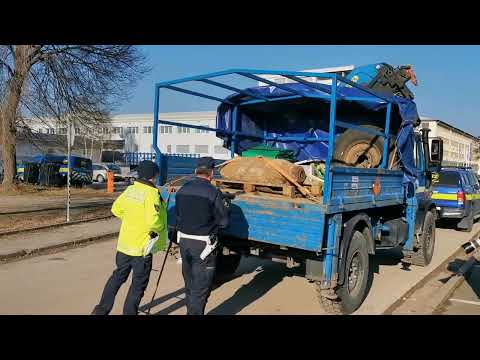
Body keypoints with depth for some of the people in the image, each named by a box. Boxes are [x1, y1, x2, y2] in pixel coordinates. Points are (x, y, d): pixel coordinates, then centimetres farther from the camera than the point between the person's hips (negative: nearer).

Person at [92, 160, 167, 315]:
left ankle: (101, 309, 30)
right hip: (142, 247, -7)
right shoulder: (151, 193, -19)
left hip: (124, 243, 7)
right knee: (139, 284, 10)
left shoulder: (130, 189, 2)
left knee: (118, 276, 23)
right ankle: (129, 312, 18)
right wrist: (161, 227, -8)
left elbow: (116, 209, 13)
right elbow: (153, 221, -29)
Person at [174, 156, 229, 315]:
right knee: (201, 286, 5)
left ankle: (190, 310, 36)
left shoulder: (182, 190, 1)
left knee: (189, 282, 21)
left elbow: (177, 217, 8)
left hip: (183, 240, 6)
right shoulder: (213, 192, -17)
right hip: (203, 244, -6)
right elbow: (223, 222, -10)